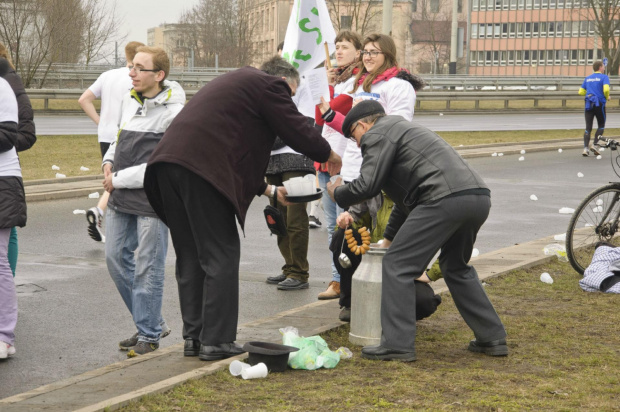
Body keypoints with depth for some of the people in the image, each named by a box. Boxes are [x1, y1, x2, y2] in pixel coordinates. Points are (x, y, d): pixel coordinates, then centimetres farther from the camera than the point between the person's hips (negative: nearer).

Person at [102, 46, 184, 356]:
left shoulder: (174, 113, -14)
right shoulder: (129, 101, 9)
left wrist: (121, 179, -15)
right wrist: (109, 161, 4)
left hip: (153, 199, -8)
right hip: (121, 200, 8)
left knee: (147, 267, -2)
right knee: (116, 258, 9)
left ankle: (149, 334, 12)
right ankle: (152, 323, 23)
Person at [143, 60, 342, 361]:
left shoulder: (236, 82, 34)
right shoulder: (270, 86, 5)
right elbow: (297, 131, 3)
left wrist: (267, 189, 38)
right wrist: (330, 156, 22)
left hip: (167, 162, 9)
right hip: (200, 168, -9)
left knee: (190, 256, 15)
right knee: (221, 256, -1)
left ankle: (194, 337, 19)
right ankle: (215, 341, 0)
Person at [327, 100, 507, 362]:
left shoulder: (377, 134, 7)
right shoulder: (403, 130, 37)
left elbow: (367, 186, -5)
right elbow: (406, 199, 45)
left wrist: (337, 193, 16)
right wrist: (389, 238, 51)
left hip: (445, 200, -10)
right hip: (479, 197, 10)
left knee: (398, 265, 0)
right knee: (456, 267, 27)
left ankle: (397, 345, 0)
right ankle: (492, 338, 26)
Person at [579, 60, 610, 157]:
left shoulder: (587, 78, 14)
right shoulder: (604, 77, -3)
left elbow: (581, 92, 14)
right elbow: (606, 89, -17)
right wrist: (607, 97, 1)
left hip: (588, 104, 4)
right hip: (600, 104, -4)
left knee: (588, 128, 3)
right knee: (601, 126, 12)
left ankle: (585, 148, -10)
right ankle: (594, 145, -4)